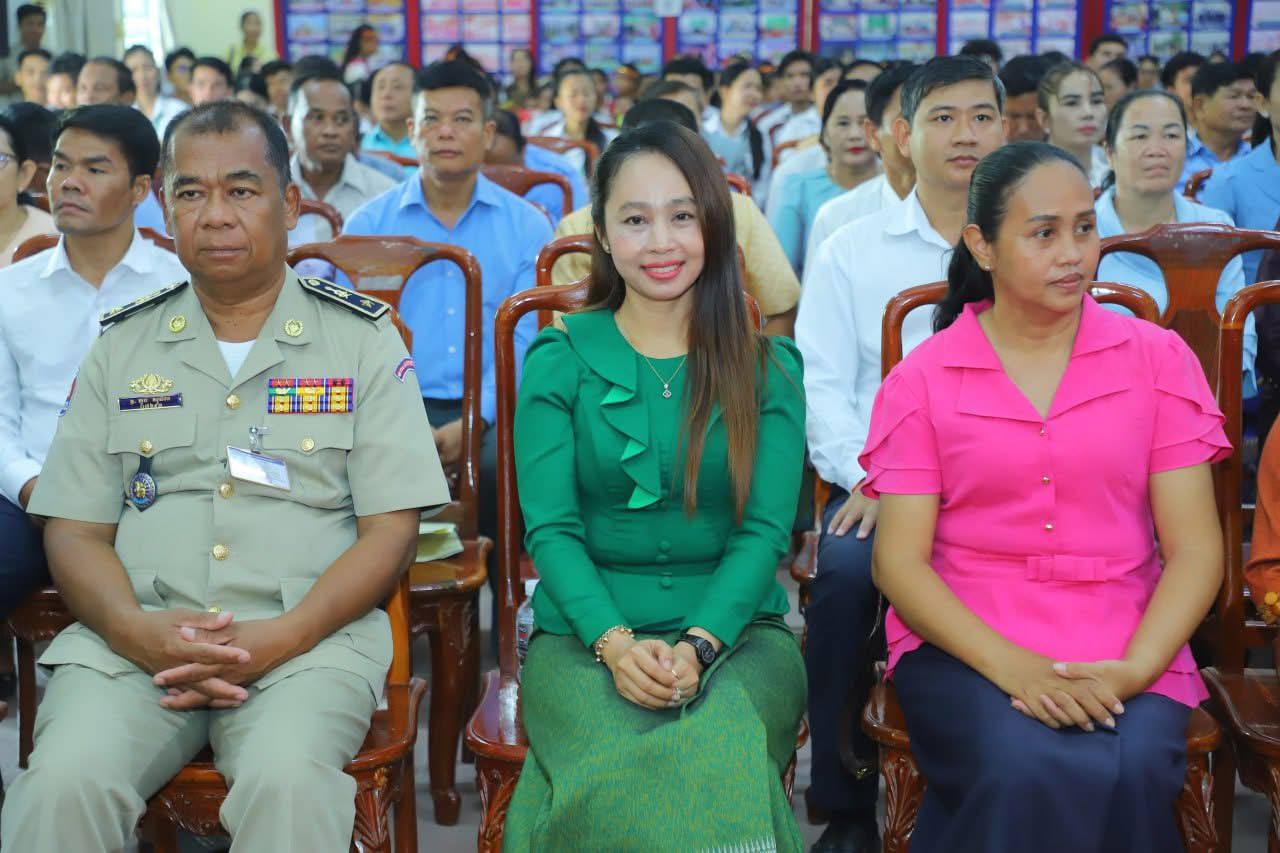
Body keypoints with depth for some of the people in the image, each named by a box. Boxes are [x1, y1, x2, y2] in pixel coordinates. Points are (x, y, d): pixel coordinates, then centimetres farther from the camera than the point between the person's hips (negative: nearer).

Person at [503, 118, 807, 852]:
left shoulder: (768, 366, 8)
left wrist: (698, 644, -17)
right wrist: (615, 642, -17)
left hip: (735, 628, 1)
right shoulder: (559, 360, 7)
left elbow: (766, 530, 0)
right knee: (616, 771, -34)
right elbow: (550, 528, 0)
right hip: (586, 633, 0)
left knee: (717, 763, -33)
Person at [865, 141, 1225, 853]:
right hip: (964, 643, -1)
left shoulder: (1157, 359, 7)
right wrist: (1011, 666, -17)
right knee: (1026, 774, -32)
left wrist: (1132, 671, -15)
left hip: (1127, 652, 1)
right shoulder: (921, 381, 5)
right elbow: (899, 562, -2)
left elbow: (1196, 551, 2)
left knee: (1132, 773, -31)